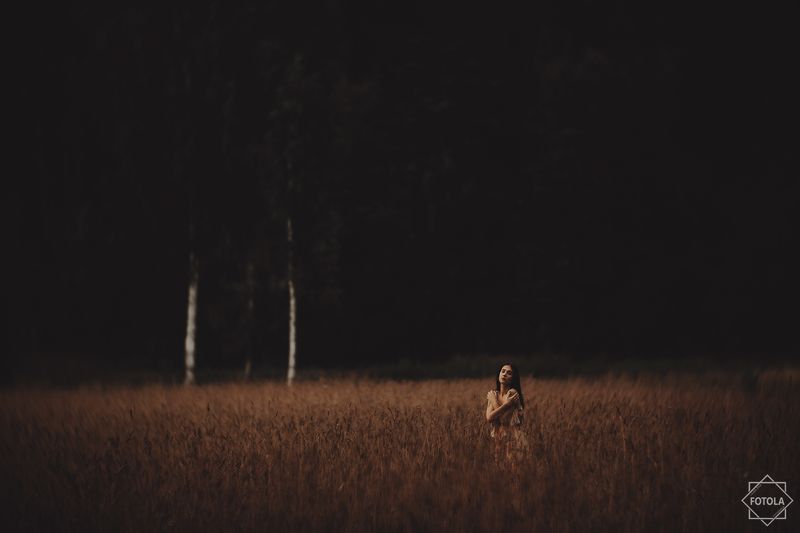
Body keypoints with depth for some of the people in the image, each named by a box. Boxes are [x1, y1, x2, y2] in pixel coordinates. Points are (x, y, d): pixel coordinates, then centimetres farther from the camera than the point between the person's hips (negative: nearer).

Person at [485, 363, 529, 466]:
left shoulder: (512, 393, -12)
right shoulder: (492, 394, 7)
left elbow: (502, 418, -18)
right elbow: (489, 418, -7)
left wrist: (493, 397, -6)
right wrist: (506, 404, -16)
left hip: (512, 438, -6)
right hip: (498, 438, 6)